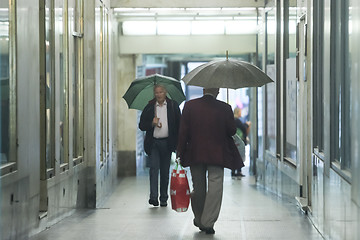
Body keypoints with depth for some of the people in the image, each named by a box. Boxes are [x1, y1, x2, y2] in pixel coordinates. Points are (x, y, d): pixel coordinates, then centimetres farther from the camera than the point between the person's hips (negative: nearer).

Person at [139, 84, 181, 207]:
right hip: (153, 143, 0)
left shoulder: (173, 106, 6)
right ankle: (153, 196, -17)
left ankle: (164, 198, 15)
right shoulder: (149, 107, 6)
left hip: (167, 143, 1)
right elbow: (141, 125, 7)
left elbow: (179, 124, 6)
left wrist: (179, 142, -2)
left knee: (165, 171, 6)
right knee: (154, 168, -13)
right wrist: (152, 123, -12)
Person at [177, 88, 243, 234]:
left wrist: (180, 151, 4)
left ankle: (199, 220, 24)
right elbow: (232, 130, 0)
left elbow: (183, 131, -2)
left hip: (194, 154, 3)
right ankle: (208, 223, -6)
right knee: (215, 187, 0)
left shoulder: (189, 106, -2)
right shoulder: (224, 108, -6)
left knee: (198, 188, 14)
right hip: (217, 155, -2)